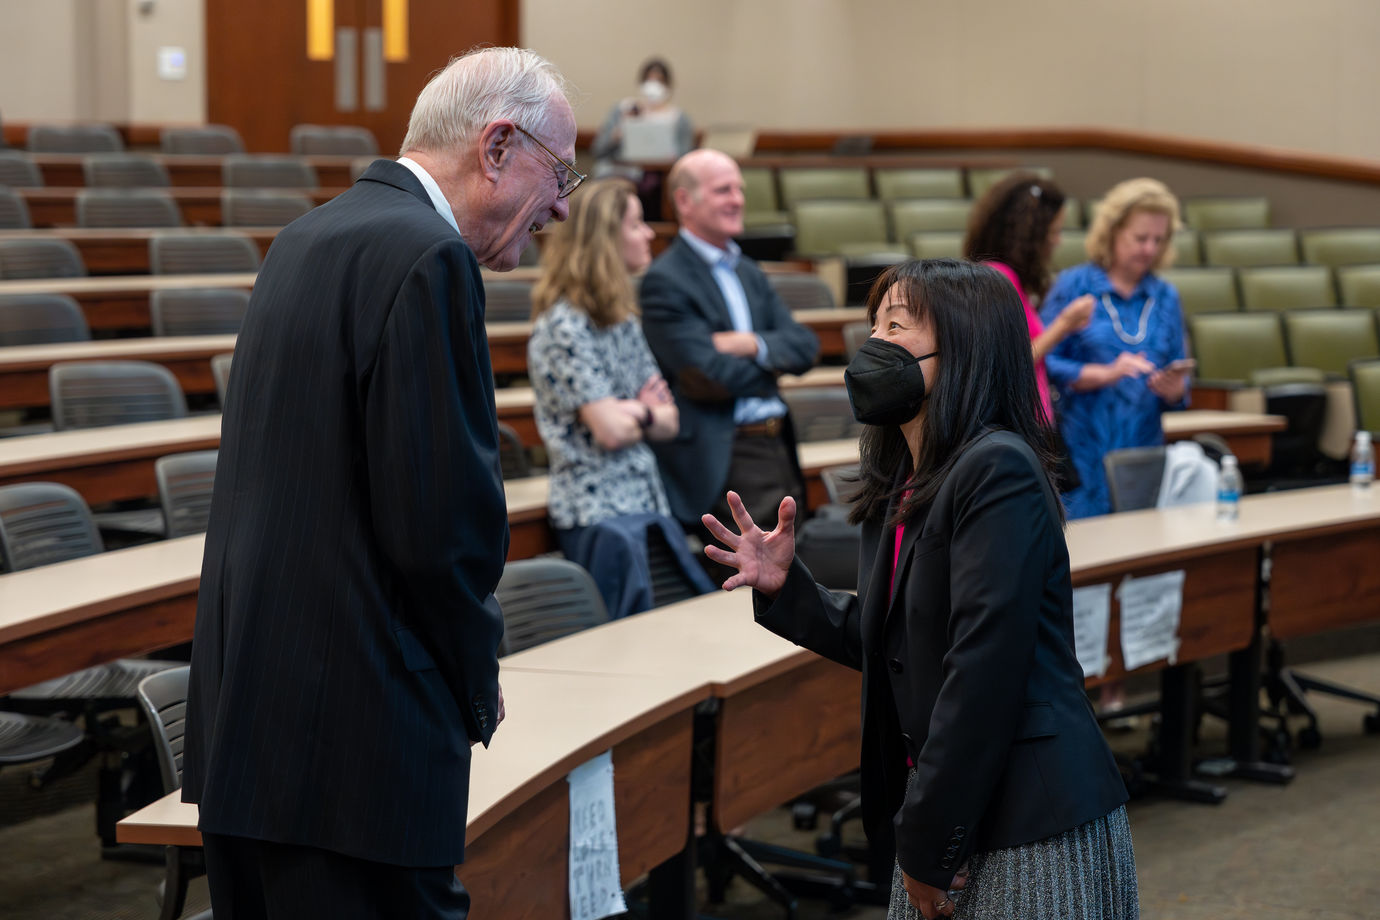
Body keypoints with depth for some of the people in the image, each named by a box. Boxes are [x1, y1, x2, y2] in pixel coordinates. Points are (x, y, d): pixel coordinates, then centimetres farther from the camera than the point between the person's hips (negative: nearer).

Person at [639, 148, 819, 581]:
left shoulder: (748, 273, 19)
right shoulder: (665, 281, -8)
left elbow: (805, 347, 9)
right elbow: (711, 376, -17)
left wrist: (753, 345, -11)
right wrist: (773, 359, -1)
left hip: (777, 448, 8)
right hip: (724, 463, -8)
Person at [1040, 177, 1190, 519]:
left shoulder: (1165, 297, 13)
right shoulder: (1073, 286, 0)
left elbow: (1179, 393, 14)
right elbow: (1043, 363, -8)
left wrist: (1173, 389, -8)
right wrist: (1106, 374, -18)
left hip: (1144, 452, 4)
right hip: (1082, 455, -4)